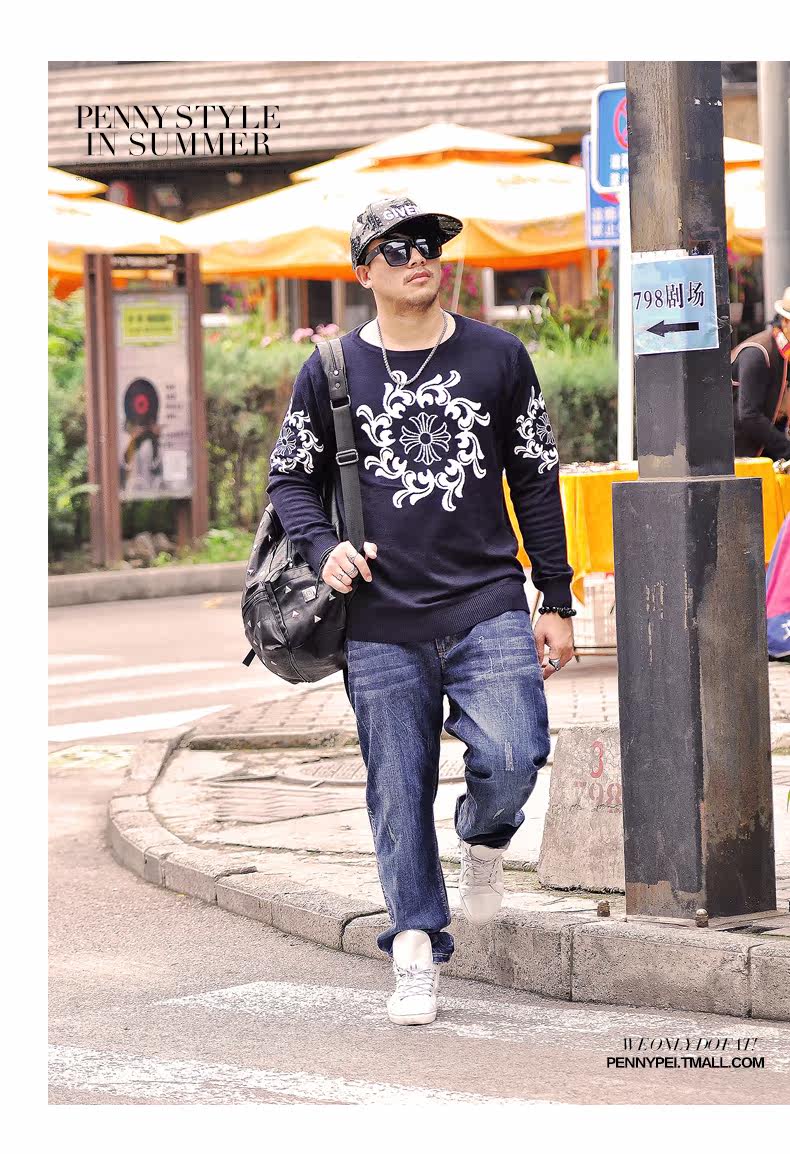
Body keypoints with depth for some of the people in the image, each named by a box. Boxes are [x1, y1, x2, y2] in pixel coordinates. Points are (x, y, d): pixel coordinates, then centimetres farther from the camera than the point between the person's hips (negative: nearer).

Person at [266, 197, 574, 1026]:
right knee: (399, 795, 1)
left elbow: (536, 483, 11)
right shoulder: (331, 373, 5)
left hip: (488, 606, 0)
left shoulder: (499, 358, 7)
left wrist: (556, 603, 9)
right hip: (381, 623, 0)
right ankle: (416, 951, 13)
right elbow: (290, 479, 13)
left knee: (511, 758, -16)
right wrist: (324, 548, -8)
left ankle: (484, 840, 18)